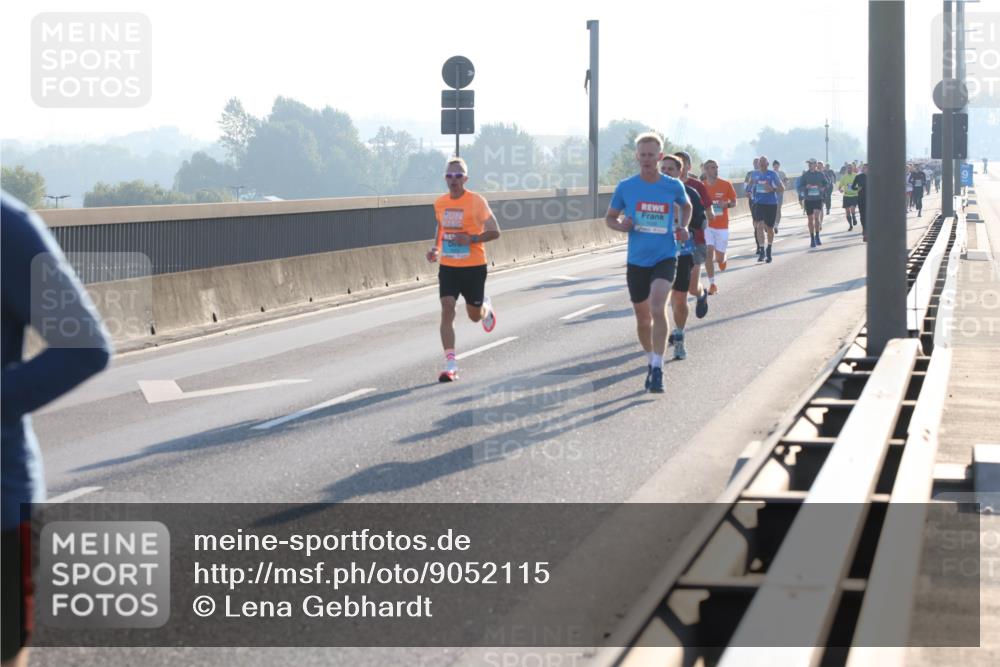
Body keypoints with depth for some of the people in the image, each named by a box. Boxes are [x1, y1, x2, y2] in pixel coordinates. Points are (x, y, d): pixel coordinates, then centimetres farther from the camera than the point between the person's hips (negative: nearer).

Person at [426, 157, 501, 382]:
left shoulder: (477, 201, -11)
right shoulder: (440, 203, 3)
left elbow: (495, 232, -8)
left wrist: (471, 239, -23)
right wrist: (436, 248, 4)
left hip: (473, 267, -3)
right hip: (448, 267, 3)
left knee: (474, 315, 12)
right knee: (447, 311, -14)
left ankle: (486, 308, 51)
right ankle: (450, 364, -15)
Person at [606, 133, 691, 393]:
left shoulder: (673, 186, -4)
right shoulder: (625, 187, -3)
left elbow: (686, 206, 18)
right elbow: (610, 218, 9)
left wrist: (683, 227, 0)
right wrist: (621, 225, -13)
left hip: (665, 257, -2)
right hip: (636, 260, 2)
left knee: (657, 308, -23)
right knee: (642, 317, 13)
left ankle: (658, 369, -21)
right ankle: (651, 362, 37)